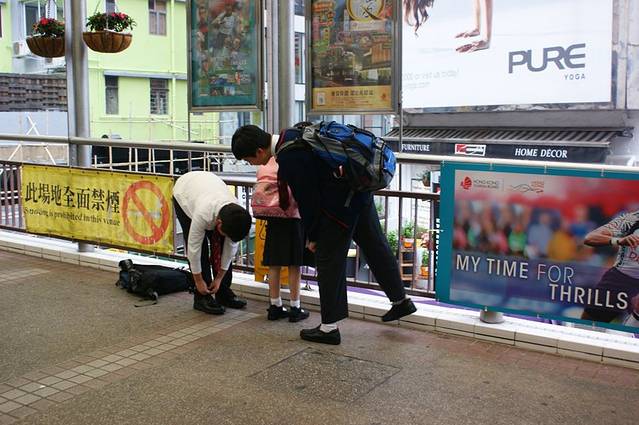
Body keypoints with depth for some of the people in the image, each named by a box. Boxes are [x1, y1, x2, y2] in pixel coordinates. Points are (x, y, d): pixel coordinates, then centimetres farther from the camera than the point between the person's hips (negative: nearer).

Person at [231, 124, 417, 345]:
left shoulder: (289, 160, -23)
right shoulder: (293, 135, 4)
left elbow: (308, 200, -15)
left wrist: (312, 237, -2)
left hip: (341, 203, -10)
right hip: (360, 190, 10)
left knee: (328, 259, 1)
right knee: (375, 246, 20)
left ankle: (329, 327, 11)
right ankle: (401, 300, 35)